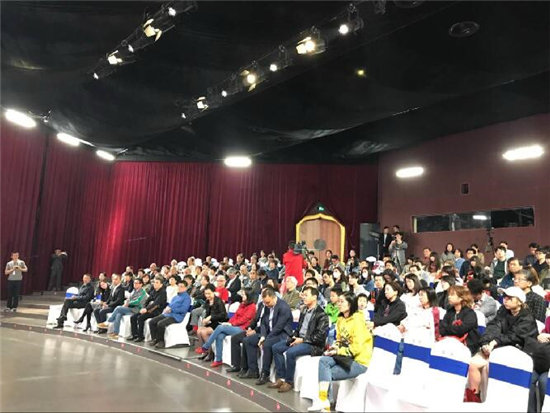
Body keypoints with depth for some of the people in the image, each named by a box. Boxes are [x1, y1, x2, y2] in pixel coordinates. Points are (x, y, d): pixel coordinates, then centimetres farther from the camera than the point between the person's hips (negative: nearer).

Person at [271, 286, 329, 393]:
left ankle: (289, 382, -12)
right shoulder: (304, 311, 13)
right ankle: (281, 378, 0)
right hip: (299, 339, 9)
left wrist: (302, 340, -17)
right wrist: (294, 337, 1)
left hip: (313, 344, -9)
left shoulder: (321, 314, -13)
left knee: (290, 352, -30)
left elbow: (320, 336, -17)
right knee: (276, 348, -2)